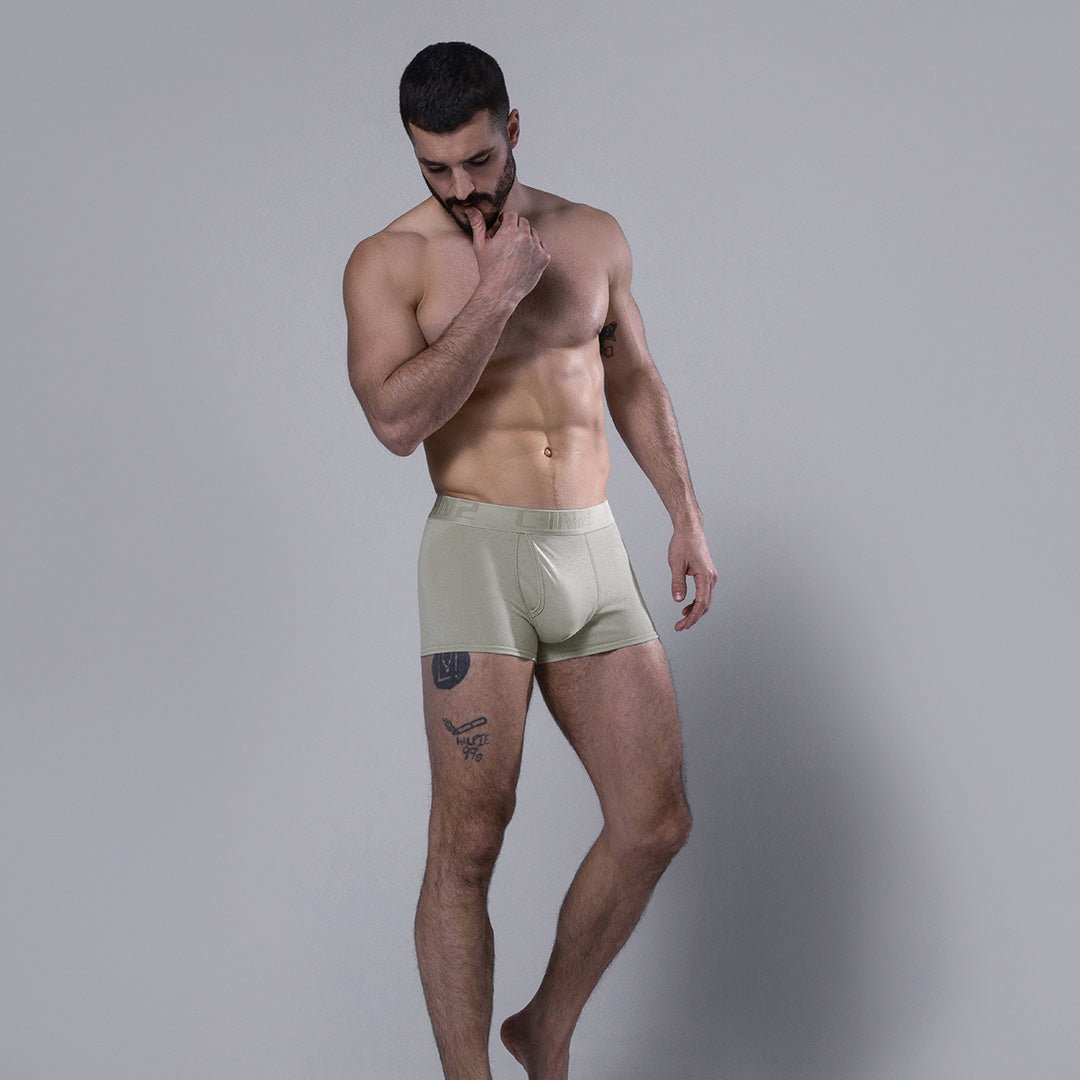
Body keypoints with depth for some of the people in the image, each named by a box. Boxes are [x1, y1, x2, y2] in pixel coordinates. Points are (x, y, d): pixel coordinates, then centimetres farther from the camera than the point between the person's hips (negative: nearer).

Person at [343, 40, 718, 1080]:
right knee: (468, 843, -7)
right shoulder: (387, 262, -2)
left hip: (595, 559, 4)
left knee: (655, 825, 1)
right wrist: (496, 293, -16)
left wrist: (687, 516, 14)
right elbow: (396, 420, -17)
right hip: (477, 555, -4)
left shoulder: (593, 236, 11)